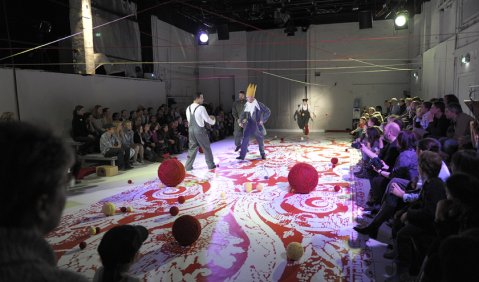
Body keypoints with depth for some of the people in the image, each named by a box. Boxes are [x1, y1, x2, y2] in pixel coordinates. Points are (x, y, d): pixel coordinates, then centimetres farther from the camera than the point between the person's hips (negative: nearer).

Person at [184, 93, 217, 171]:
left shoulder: (188, 108, 7)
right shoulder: (201, 108, -14)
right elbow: (207, 119, -10)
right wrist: (213, 120, 13)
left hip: (191, 129, 6)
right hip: (199, 130, -6)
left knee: (192, 148, 14)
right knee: (206, 148, 10)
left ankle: (188, 166, 12)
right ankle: (211, 165, 20)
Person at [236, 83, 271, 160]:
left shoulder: (259, 104, -11)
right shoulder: (246, 105, 1)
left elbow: (268, 111, -8)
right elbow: (243, 114, 12)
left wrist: (263, 120, -12)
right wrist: (242, 121, -5)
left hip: (257, 125, -2)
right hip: (249, 124, 3)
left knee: (260, 140, 11)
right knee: (245, 140, -8)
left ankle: (263, 154, 30)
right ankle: (242, 155, -4)